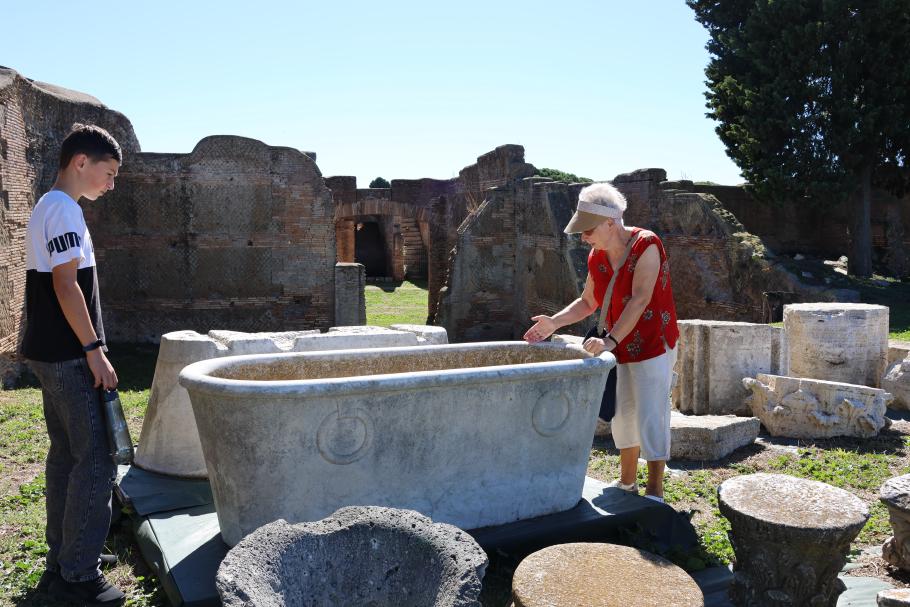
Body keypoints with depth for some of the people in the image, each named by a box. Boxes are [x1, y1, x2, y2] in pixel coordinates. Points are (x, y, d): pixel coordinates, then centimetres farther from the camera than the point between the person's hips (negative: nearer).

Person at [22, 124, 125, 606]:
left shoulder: (47, 208, 18)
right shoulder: (65, 209, -13)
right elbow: (66, 285, -20)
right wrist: (95, 350, -18)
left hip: (51, 353, 11)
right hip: (67, 355, -10)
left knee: (67, 453, 15)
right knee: (95, 458, -6)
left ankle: (63, 561, 25)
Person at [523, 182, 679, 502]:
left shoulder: (646, 245, -20)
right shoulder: (597, 257, 0)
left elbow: (640, 299, -29)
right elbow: (587, 302, 9)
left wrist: (610, 340, -38)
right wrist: (554, 323, -6)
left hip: (653, 346, -7)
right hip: (621, 349, 7)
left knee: (650, 415, -6)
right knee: (622, 413, 13)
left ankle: (654, 491, 5)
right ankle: (627, 481, 28)